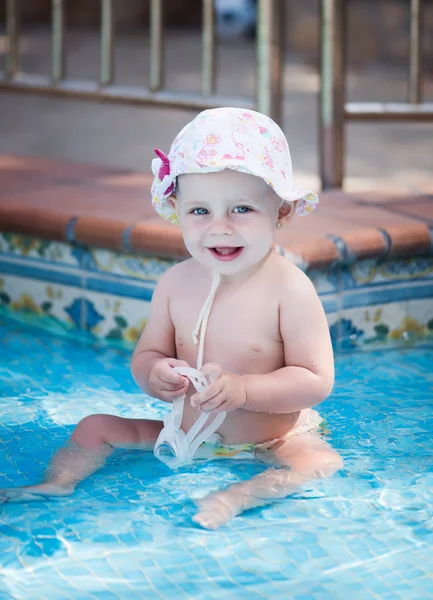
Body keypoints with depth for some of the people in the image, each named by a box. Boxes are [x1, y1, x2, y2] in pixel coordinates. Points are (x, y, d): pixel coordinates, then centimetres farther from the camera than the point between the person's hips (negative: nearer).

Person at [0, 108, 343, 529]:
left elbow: (316, 380, -20)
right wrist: (155, 375, -20)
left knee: (320, 461, -33)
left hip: (273, 441, -4)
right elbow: (147, 355, 6)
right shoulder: (175, 283, -3)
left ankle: (237, 497, -44)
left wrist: (242, 390, -32)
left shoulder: (289, 289, -18)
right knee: (95, 428, 2)